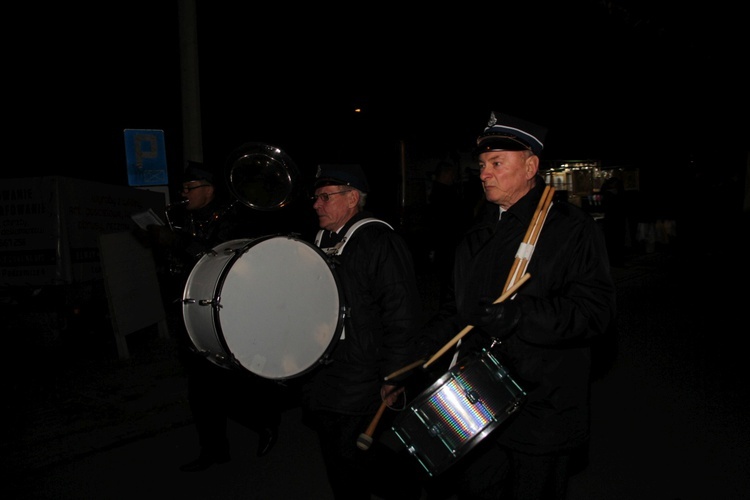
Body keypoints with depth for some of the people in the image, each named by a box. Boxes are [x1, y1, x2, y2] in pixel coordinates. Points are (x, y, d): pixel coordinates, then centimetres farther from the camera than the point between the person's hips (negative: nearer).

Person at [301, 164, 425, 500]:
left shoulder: (379, 241, -12)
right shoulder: (321, 243, 13)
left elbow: (402, 316, -17)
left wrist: (393, 379, -18)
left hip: (363, 392, -8)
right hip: (323, 389, 8)